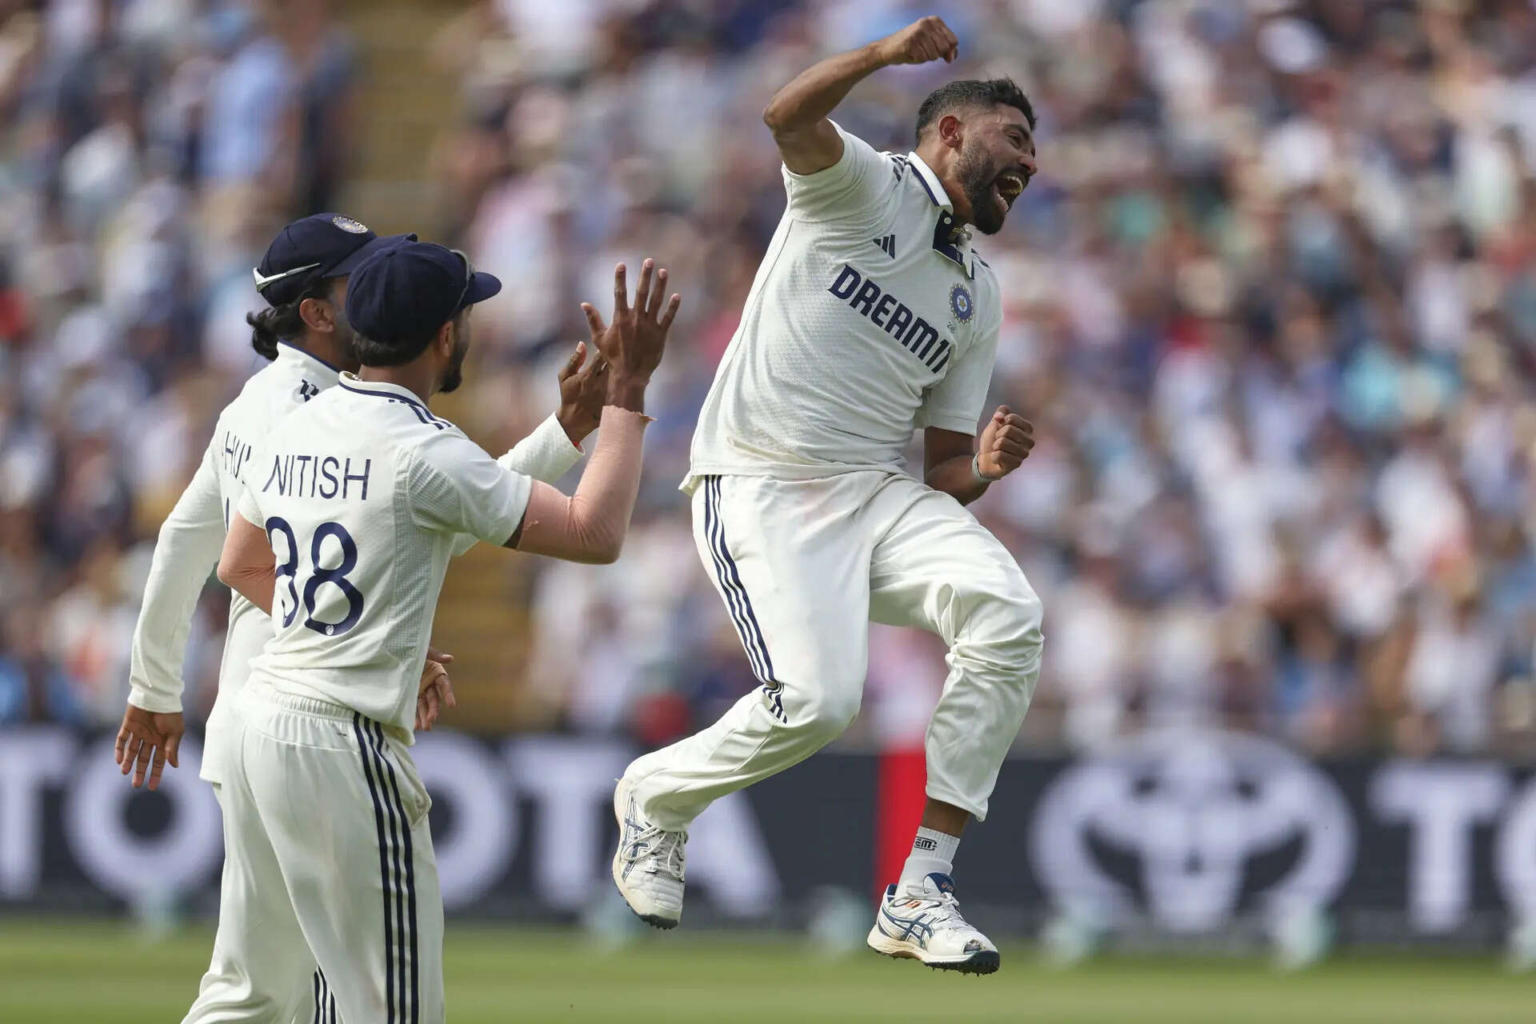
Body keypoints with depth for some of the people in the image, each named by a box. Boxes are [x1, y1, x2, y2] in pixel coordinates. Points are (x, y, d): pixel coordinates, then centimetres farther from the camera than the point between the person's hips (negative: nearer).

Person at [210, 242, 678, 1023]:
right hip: (345, 745, -9)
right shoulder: (423, 451, -13)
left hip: (258, 722, 9)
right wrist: (626, 392, -8)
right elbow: (593, 534, -15)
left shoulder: (293, 431, 11)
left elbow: (239, 566, 27)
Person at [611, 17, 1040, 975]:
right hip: (760, 489, -6)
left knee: (1007, 618, -20)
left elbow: (944, 466, 19)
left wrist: (984, 466, -5)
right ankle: (658, 796, 9)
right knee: (816, 697, -25)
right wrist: (888, 54, -40)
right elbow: (789, 117, -22)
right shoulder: (865, 187, 2)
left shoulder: (979, 295, 19)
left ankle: (921, 894, -17)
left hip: (877, 492, 6)